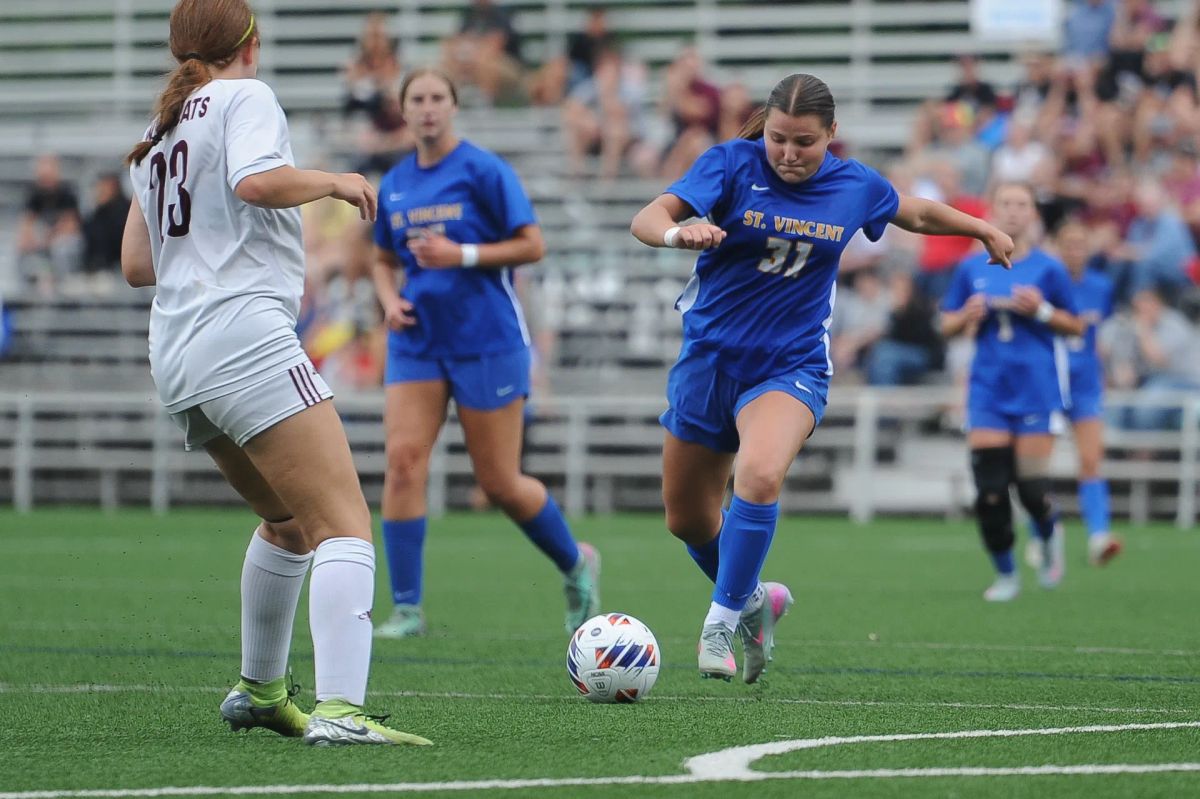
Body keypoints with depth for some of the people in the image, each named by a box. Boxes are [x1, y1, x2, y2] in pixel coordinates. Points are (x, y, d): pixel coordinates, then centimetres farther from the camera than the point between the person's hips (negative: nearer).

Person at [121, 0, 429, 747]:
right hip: (244, 333, -9)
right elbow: (256, 179, -21)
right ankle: (339, 709, -31)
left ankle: (260, 688, 36)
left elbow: (136, 264, 24)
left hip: (176, 354, 9)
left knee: (289, 519, 27)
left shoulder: (160, 133, 22)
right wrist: (336, 181, -5)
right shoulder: (245, 97, 0)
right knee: (345, 524, -15)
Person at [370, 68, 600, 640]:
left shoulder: (483, 171, -7)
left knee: (500, 484, 1)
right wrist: (389, 299, 0)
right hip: (416, 342, 5)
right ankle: (406, 609, -8)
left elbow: (532, 245, -8)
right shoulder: (394, 185, 9)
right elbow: (384, 260, 21)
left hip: (487, 342, -4)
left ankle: (576, 565, 28)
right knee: (402, 461, -13)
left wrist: (462, 255, -19)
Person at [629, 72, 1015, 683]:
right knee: (687, 519, 10)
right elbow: (645, 219, -24)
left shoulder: (856, 186, -3)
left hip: (791, 368, -1)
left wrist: (985, 230, 28)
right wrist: (678, 232, -45)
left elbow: (917, 214, 20)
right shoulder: (731, 163, -11)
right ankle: (754, 599, 39)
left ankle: (723, 619, -19)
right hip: (710, 358, 1)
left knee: (759, 475, -32)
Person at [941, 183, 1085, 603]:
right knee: (989, 488, -6)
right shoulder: (972, 269, 8)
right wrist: (968, 315, -7)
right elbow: (947, 325, 14)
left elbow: (1076, 327, 5)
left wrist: (1042, 310, -12)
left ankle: (1050, 534, 26)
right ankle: (1005, 575, 10)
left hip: (1036, 390, -2)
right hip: (988, 390, 2)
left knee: (1032, 486, -8)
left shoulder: (1048, 269, 1)